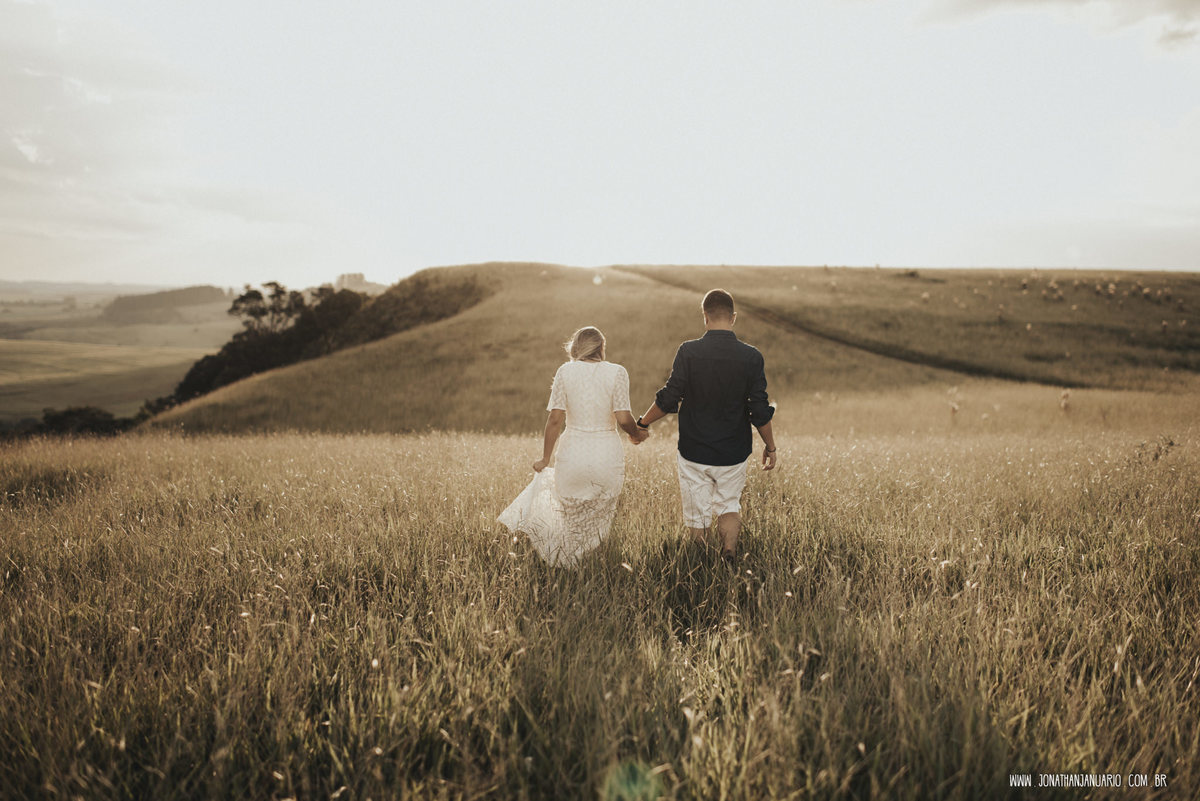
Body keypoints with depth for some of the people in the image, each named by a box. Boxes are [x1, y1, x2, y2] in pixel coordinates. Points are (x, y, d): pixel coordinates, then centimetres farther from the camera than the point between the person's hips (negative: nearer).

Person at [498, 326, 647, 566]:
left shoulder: (565, 372, -2)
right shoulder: (616, 372, -5)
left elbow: (555, 420, -5)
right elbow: (623, 419, -11)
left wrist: (545, 459, 5)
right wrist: (636, 434, 11)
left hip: (573, 456, 0)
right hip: (607, 457, 0)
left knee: (572, 524, 18)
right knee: (601, 525, 18)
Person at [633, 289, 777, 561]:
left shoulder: (688, 352, -12)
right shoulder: (751, 357, -8)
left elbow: (669, 398, -11)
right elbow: (760, 410, -6)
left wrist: (642, 423, 6)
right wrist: (770, 446, 9)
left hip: (694, 452, -1)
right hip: (733, 454, 2)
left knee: (698, 514, 13)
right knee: (729, 505, 21)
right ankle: (729, 558, 3)